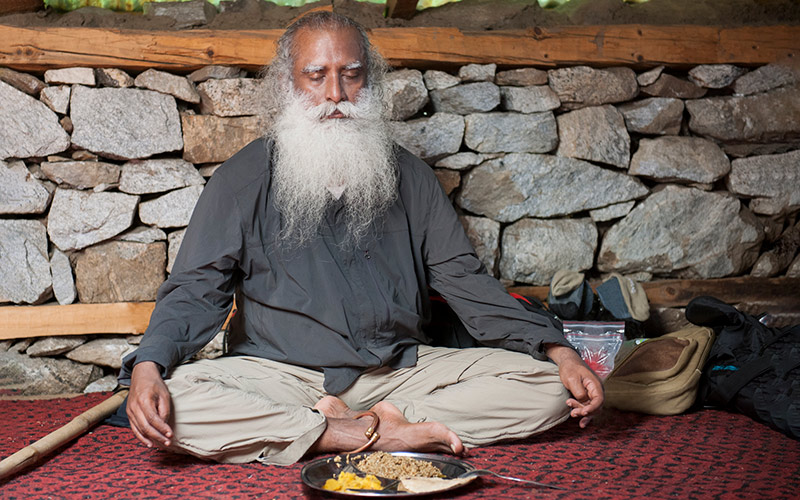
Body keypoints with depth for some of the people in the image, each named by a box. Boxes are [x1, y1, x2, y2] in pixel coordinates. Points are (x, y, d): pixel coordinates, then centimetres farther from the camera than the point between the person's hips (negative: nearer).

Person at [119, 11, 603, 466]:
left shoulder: (410, 177, 10)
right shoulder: (245, 179, 3)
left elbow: (466, 280, 9)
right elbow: (195, 289, -2)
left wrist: (559, 351, -4)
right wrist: (148, 365, -23)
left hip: (399, 370, 2)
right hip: (281, 376, -2)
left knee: (547, 386, -15)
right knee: (173, 400, -31)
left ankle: (360, 425, -22)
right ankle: (386, 434, -26)